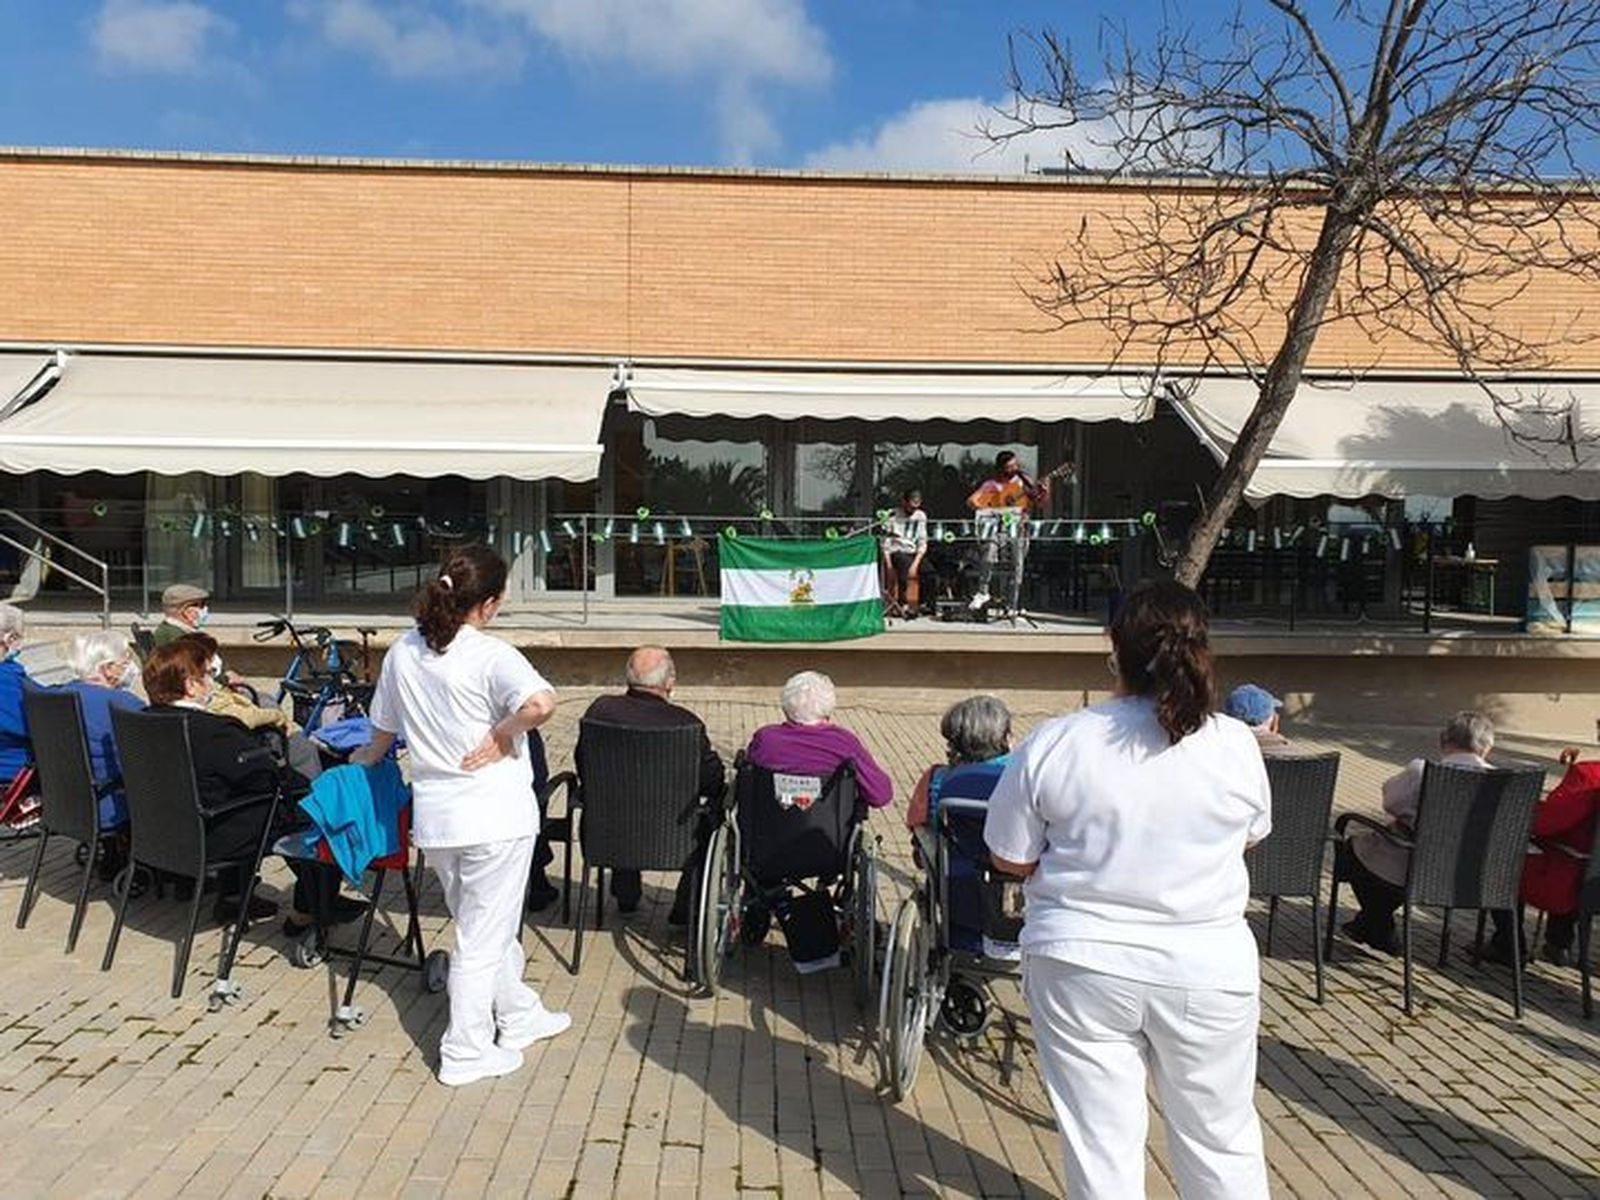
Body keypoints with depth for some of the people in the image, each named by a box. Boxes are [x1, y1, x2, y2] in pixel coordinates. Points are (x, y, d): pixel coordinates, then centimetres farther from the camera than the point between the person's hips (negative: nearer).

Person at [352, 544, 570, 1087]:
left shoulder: (402, 653, 4)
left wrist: (366, 759, 39)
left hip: (434, 816, 7)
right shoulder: (490, 656, -16)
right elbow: (540, 704, -35)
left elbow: (384, 729, 18)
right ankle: (466, 1052, 18)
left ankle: (518, 1014, 39)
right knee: (482, 936, 7)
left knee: (489, 925, 23)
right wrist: (502, 736, -16)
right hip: (494, 816, -7)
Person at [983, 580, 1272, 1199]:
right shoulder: (1236, 746, -7)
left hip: (1082, 964, -1)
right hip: (1207, 969, 2)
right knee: (1221, 1138, 20)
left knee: (1102, 1146, 12)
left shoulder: (1053, 743, -12)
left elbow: (1009, 859, -3)